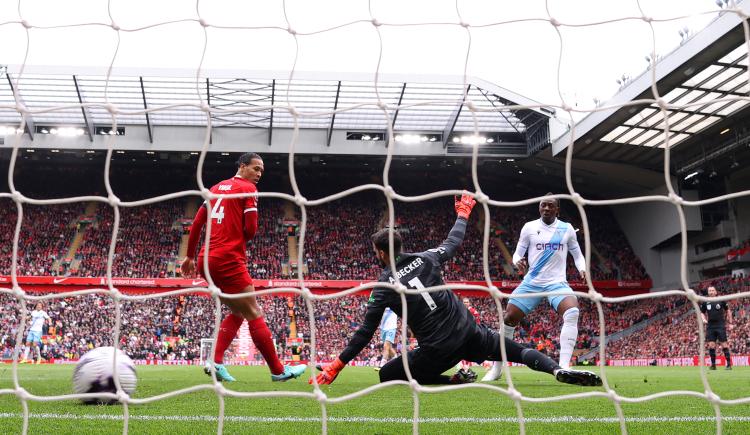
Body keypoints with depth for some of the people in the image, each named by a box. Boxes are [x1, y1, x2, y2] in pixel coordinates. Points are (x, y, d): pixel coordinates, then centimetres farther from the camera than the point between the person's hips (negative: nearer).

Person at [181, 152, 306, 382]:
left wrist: (190, 256, 23)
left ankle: (216, 362, 5)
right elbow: (251, 229, -10)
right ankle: (278, 370, 4)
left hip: (207, 260, 8)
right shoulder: (248, 189, -3)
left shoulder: (217, 188, 19)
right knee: (255, 315, -1)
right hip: (229, 260, -8)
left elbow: (197, 223, 18)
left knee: (237, 312, 18)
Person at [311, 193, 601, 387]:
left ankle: (455, 381, -5)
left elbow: (365, 332, -4)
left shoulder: (384, 286, -6)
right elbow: (453, 242, 21)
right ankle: (560, 371, -7)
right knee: (517, 350, 21)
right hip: (468, 332, 4)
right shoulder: (426, 258, 2)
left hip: (437, 350, -4)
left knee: (386, 375, 11)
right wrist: (463, 213, 40)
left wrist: (336, 366, 4)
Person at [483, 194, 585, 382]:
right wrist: (518, 262, -18)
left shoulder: (567, 229, 5)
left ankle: (563, 367, -30)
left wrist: (582, 269, -7)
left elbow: (577, 254, 14)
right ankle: (497, 367, 14)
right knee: (509, 319, -4)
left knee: (572, 313, -30)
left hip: (557, 283, -1)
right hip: (531, 282, 1)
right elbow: (518, 253, 6)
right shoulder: (529, 227, 3)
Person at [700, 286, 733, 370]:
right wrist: (703, 319, -6)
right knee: (711, 345, -2)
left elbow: (728, 311, 8)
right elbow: (702, 313, 15)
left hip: (721, 326, -2)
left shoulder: (721, 300, -1)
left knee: (724, 345, -5)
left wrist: (730, 323, 5)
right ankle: (713, 364, 6)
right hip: (710, 327, 3)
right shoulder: (705, 302, 5)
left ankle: (729, 364, 0)